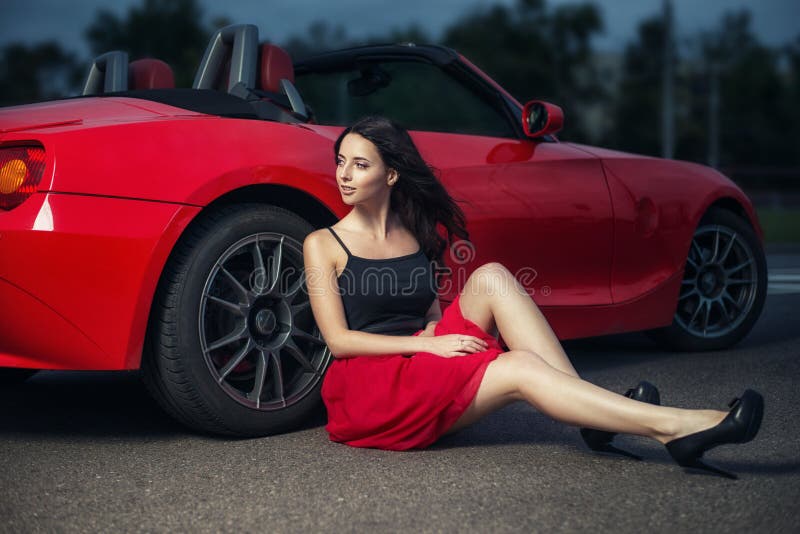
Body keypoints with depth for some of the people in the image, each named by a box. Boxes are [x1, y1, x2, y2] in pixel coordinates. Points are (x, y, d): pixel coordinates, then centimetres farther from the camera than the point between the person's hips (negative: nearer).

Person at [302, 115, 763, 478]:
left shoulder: (416, 234, 15)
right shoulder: (323, 244, 0)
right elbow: (338, 339, -7)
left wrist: (440, 332, -8)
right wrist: (426, 343, -16)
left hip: (423, 380, 5)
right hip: (367, 388, -5)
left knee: (491, 278, -21)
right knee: (520, 367, -28)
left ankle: (598, 418, -30)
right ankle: (672, 428, -38)